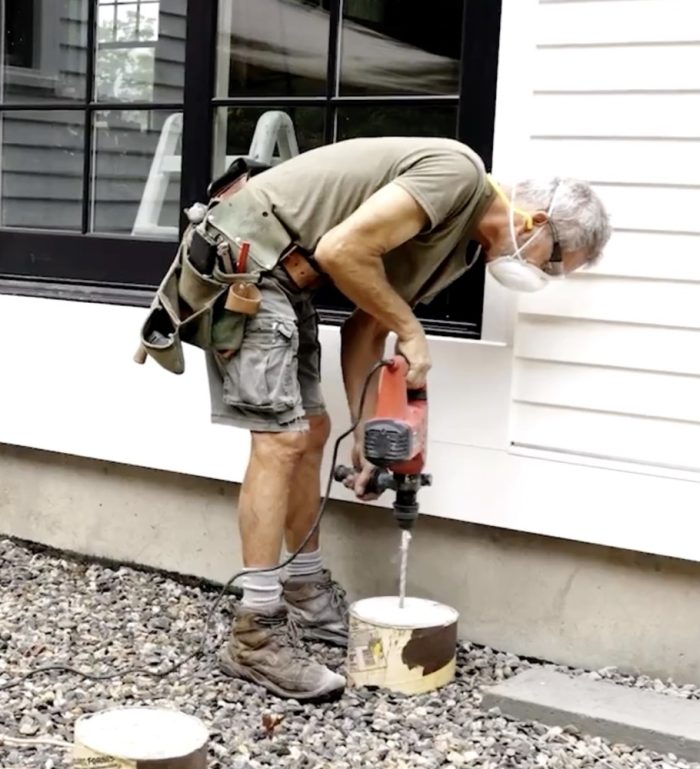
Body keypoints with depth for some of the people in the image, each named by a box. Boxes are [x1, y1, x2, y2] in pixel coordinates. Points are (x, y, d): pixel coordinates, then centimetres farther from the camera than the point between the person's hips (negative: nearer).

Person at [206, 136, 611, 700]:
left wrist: (369, 436, 5)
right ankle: (257, 637, -8)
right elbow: (342, 251, -24)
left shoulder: (460, 247, 12)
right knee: (282, 438, -12)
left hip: (285, 276, 10)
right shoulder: (458, 172, -18)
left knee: (311, 432, 13)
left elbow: (364, 332, 12)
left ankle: (307, 599, 26)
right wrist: (410, 331, -12)